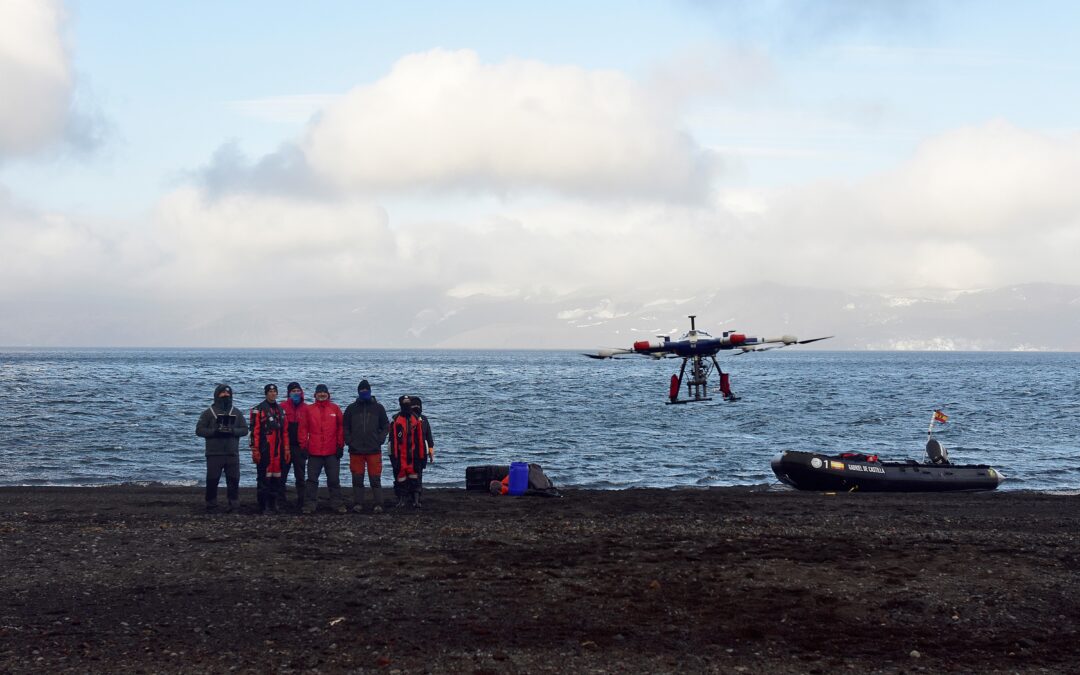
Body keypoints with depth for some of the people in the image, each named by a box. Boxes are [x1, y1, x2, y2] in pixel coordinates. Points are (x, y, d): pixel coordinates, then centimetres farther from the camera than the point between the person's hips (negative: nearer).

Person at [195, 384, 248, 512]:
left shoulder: (236, 413, 13)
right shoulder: (209, 412, 6)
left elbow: (244, 429, 9)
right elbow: (199, 430, 0)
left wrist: (232, 431, -11)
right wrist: (214, 431, -14)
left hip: (232, 453, 2)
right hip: (214, 453, -2)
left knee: (233, 480, 1)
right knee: (212, 480, -1)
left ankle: (234, 504, 8)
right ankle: (211, 504, 8)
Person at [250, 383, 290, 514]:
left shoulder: (281, 410, 16)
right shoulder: (258, 410, -5)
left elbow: (285, 431, 18)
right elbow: (254, 431, -10)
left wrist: (286, 449, 14)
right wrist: (255, 450, -15)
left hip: (278, 450, 6)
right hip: (264, 450, -6)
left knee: (276, 477, 8)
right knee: (263, 478, -4)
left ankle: (273, 503, 17)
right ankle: (262, 506, -1)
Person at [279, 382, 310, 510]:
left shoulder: (306, 409, 5)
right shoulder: (282, 407, 1)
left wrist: (306, 443, -2)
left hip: (300, 447, 1)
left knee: (300, 476, 6)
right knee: (282, 476, 4)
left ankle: (301, 503, 10)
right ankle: (280, 502, 9)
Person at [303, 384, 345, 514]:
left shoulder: (335, 409, 5)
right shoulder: (309, 409, 4)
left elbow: (341, 428, 6)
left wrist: (340, 446, 2)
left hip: (332, 452, 0)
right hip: (314, 452, 0)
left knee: (334, 479, 6)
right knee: (312, 480, 3)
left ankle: (336, 504, 12)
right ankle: (309, 504, 6)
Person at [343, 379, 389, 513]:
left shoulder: (378, 408, 6)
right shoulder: (351, 408, 8)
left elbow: (386, 427, 10)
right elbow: (345, 427, 12)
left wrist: (379, 441, -2)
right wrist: (349, 441, -1)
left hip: (374, 451, -1)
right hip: (356, 451, 1)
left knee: (375, 479, -2)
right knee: (357, 480, 3)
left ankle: (378, 505, 1)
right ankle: (357, 504, 8)